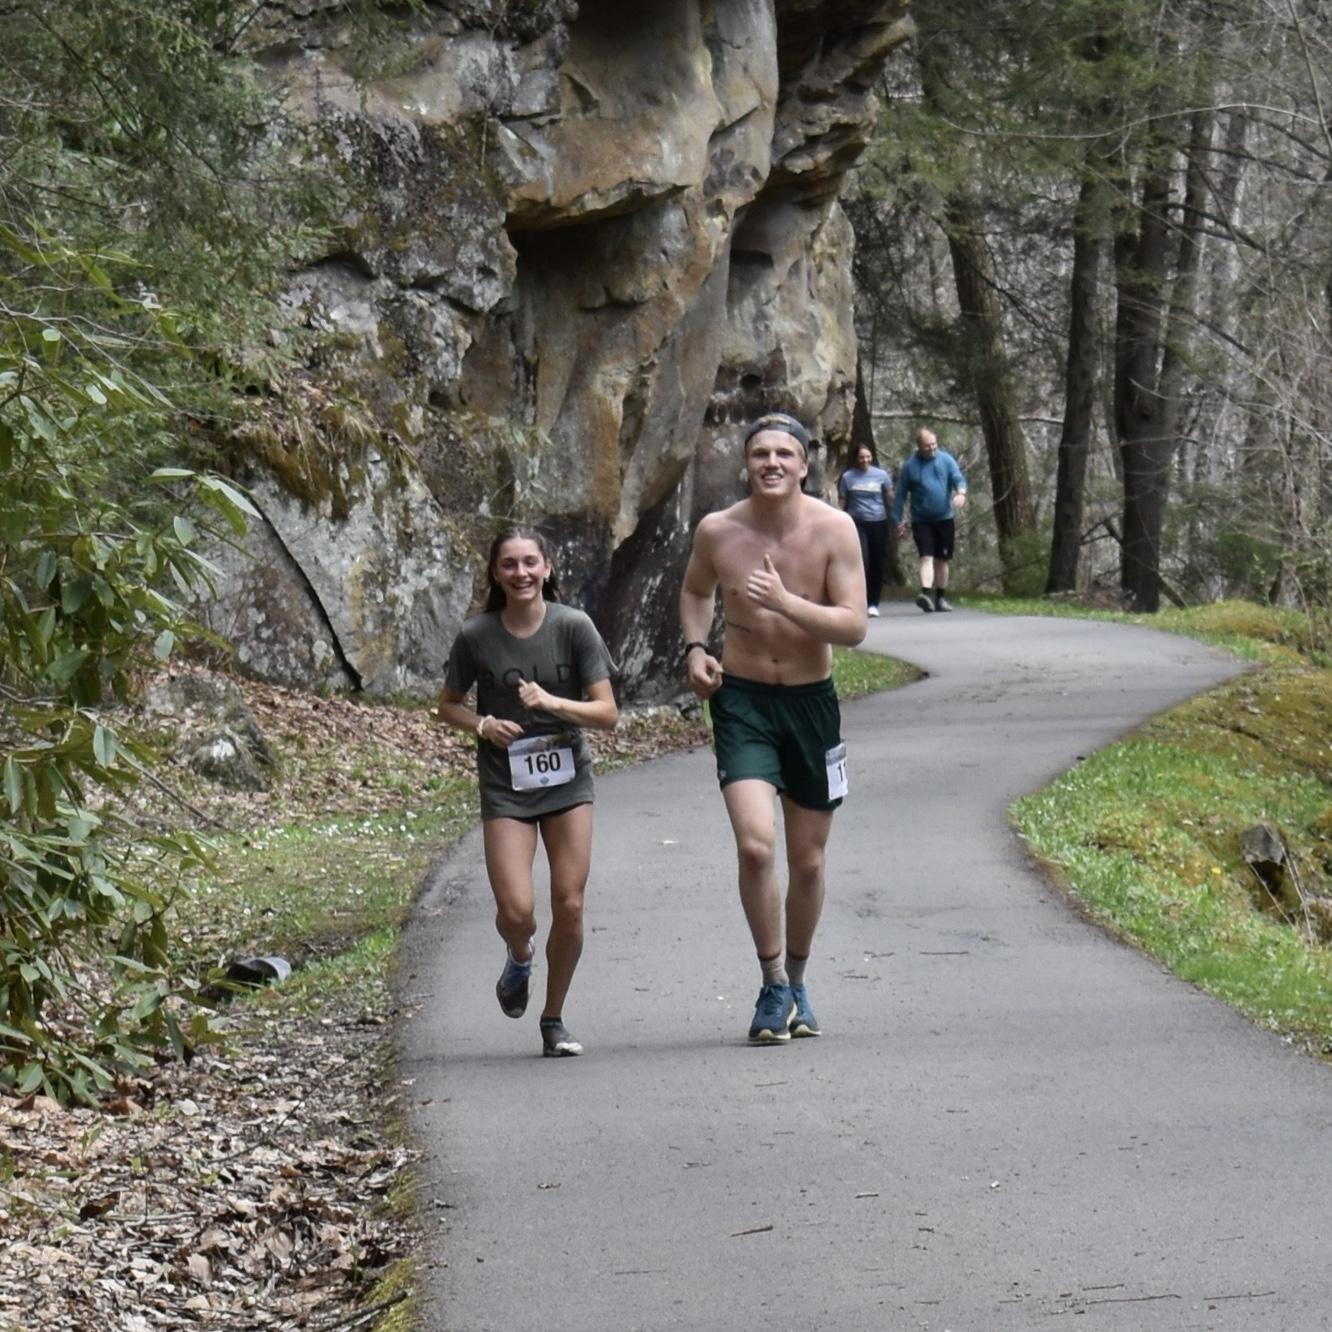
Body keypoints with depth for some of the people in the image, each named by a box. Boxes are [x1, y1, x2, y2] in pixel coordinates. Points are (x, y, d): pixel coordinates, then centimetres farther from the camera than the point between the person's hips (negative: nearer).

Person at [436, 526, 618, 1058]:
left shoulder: (574, 628, -8)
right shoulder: (476, 637, -6)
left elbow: (607, 713, -7)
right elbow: (448, 705, 9)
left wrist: (553, 703, -24)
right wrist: (482, 725, -12)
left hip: (568, 780, 1)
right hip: (505, 788, 0)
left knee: (569, 906, -2)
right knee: (517, 911, -12)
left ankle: (554, 1020, 18)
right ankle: (520, 957, 26)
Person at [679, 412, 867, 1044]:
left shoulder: (834, 529, -10)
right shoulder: (717, 531, -6)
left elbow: (853, 626, -15)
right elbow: (695, 590, 16)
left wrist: (786, 602, -27)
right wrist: (695, 646, -1)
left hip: (812, 701, 1)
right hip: (741, 701, -1)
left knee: (807, 862, 10)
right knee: (754, 846, -19)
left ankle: (796, 982, 32)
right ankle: (773, 986, -3)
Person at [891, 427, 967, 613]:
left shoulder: (946, 460, 2)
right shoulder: (909, 466, -1)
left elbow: (958, 478, -9)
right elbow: (901, 495, 3)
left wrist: (961, 493, -32)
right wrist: (898, 521, 1)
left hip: (944, 518, 2)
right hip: (921, 520, -2)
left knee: (942, 560, 9)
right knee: (926, 557, -17)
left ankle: (940, 598, 20)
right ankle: (926, 593, -32)